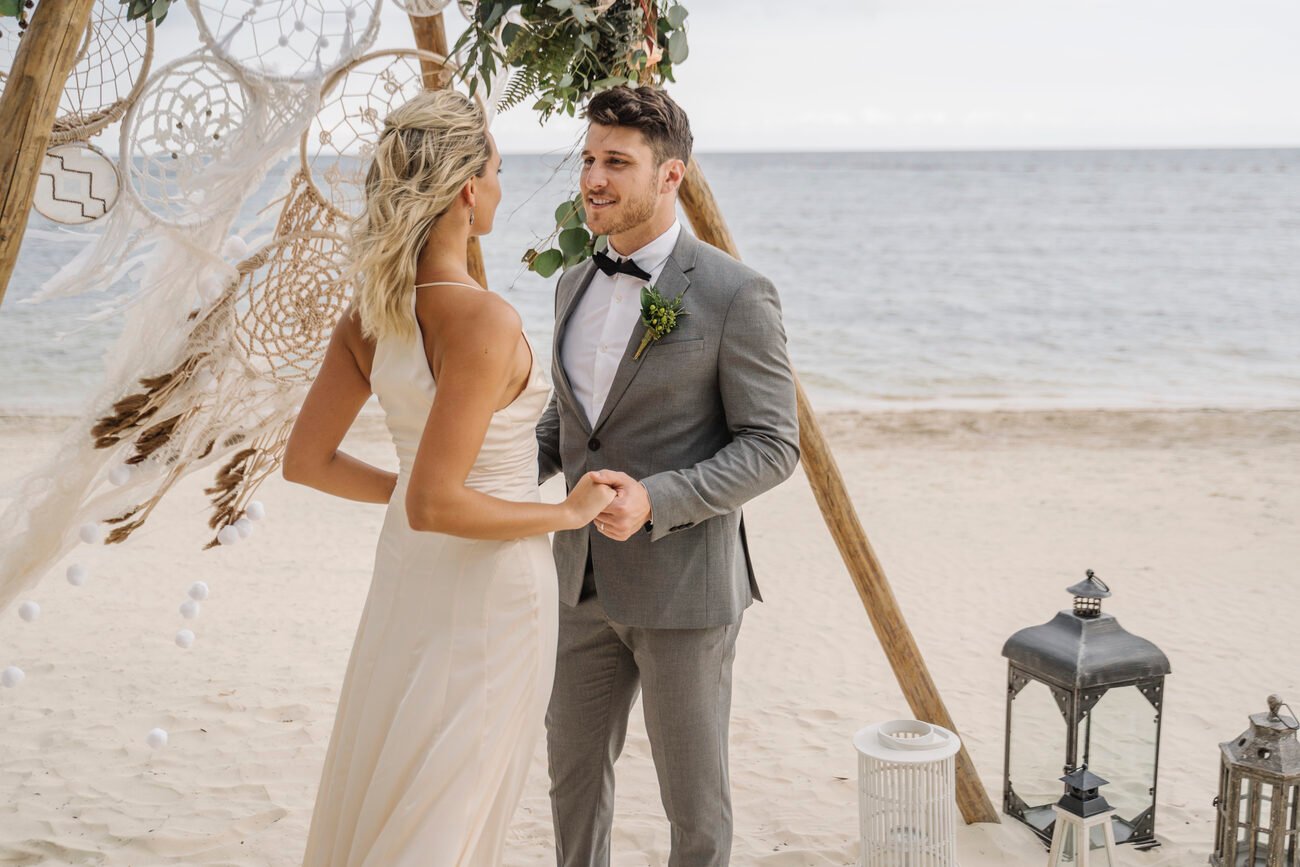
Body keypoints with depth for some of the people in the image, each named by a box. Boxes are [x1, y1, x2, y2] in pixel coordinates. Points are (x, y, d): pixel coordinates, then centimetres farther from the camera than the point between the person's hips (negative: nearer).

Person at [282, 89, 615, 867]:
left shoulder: (369, 315, -2)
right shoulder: (483, 320, -25)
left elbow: (306, 461, 4)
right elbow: (434, 504, -28)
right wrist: (568, 513, -16)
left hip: (408, 570, 8)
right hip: (489, 580, -8)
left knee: (386, 795, 22)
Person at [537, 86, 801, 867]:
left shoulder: (736, 296, -15)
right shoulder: (576, 284, 7)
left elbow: (773, 445, -15)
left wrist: (655, 500, -27)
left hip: (684, 587, -6)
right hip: (587, 579, 7)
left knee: (693, 793, 8)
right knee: (574, 762, 19)